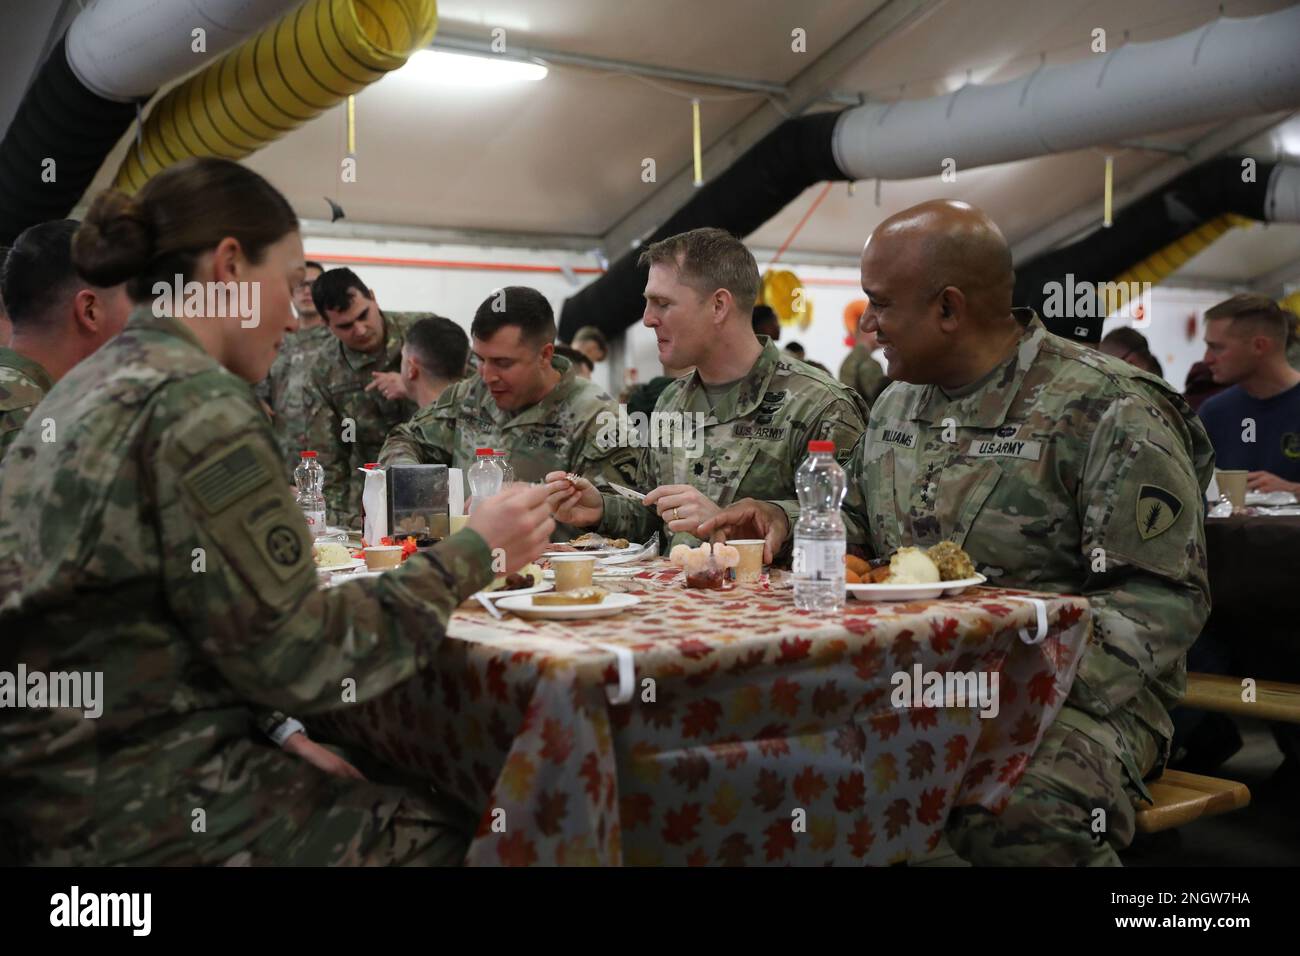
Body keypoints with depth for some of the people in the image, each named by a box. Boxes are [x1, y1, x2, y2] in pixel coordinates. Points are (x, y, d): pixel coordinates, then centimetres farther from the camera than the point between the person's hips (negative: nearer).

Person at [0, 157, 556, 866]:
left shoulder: (91, 383, 11)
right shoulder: (198, 402, -18)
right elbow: (293, 654, -17)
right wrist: (471, 556, -9)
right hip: (129, 817, -9)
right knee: (450, 831, 1)